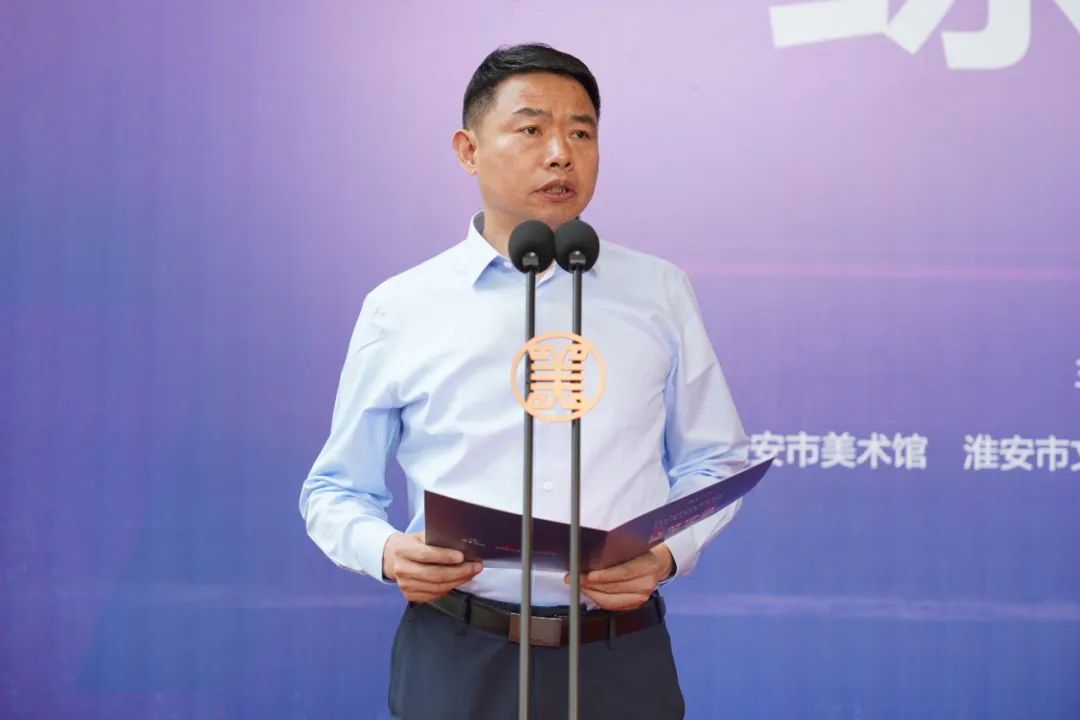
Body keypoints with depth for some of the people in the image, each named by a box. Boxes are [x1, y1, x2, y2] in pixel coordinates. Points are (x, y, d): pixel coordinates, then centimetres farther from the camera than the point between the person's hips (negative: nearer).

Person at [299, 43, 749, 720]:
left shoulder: (659, 292, 6)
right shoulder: (400, 309, 3)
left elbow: (714, 461, 11)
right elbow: (336, 490, 9)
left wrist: (667, 552, -7)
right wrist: (387, 552, -12)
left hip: (622, 661, 1)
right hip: (458, 661, -1)